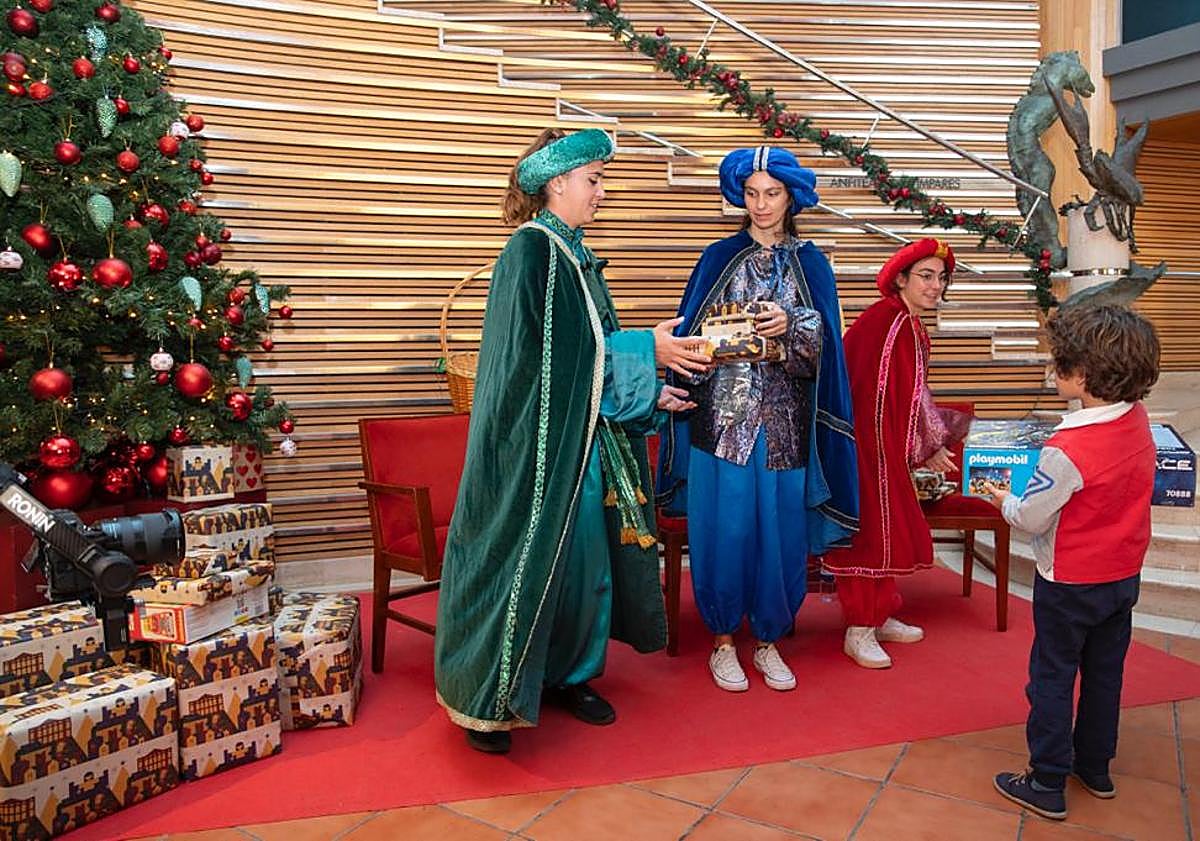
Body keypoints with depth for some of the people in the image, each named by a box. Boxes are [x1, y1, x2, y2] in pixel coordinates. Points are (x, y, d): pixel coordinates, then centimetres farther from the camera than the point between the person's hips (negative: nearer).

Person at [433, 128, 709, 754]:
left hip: (584, 437, 8)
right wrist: (647, 350, -14)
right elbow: (554, 353, -19)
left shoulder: (576, 256, 13)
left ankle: (569, 674, 31)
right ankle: (485, 699, 16)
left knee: (584, 555, 14)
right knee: (524, 556, 0)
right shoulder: (531, 251, -13)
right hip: (534, 439, -8)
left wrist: (650, 391, 6)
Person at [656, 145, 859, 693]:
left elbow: (821, 347, 1)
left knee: (780, 533, 5)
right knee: (724, 529, 1)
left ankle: (768, 642, 22)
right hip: (724, 416, -1)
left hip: (784, 422, 1)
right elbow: (691, 336, 4)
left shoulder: (811, 264, 10)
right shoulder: (719, 258, 7)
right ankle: (723, 642, 18)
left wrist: (788, 329, -18)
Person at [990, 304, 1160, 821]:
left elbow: (1031, 520, -20)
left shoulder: (1068, 449, -30)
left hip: (1070, 584, -7)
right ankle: (1096, 768, 37)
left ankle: (1048, 784, 18)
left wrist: (1003, 500, -2)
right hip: (1124, 575, 7)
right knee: (1104, 673, 20)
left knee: (1052, 677, 7)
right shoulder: (1138, 422, -6)